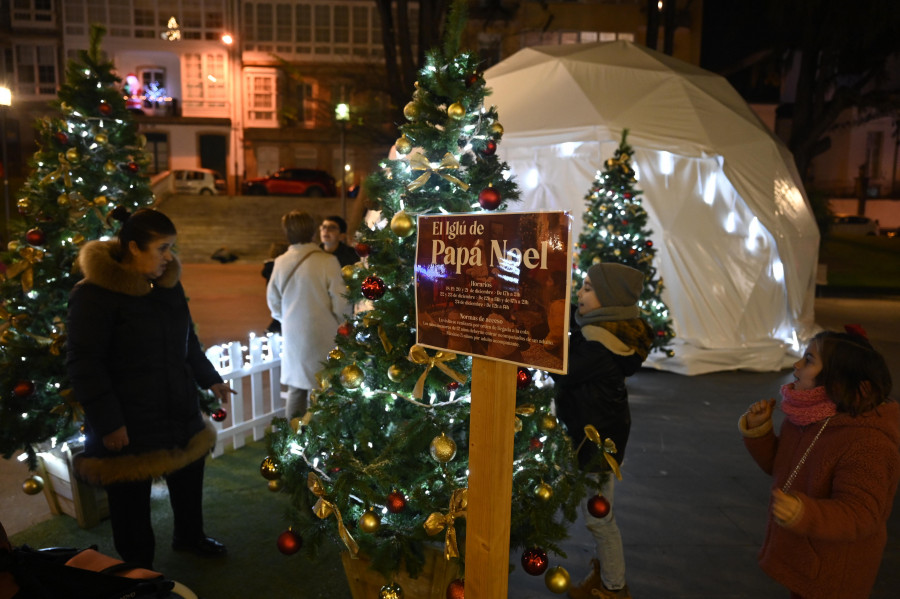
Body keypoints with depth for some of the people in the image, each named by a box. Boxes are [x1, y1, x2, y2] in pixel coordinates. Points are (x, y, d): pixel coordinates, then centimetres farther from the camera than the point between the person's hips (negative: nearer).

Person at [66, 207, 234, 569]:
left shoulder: (168, 284, 6)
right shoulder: (94, 294, -16)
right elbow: (83, 363, -16)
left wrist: (210, 380, 16)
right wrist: (108, 422, -18)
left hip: (180, 413, 7)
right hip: (128, 424, -7)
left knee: (189, 477, 21)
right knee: (131, 498, 9)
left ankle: (190, 536, 47)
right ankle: (139, 568, 32)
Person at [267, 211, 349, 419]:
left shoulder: (281, 262, -2)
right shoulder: (327, 261, -16)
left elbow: (273, 300, 8)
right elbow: (340, 302, -14)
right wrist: (341, 324, 6)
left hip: (293, 336, 4)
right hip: (323, 335, -4)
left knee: (296, 390, 16)